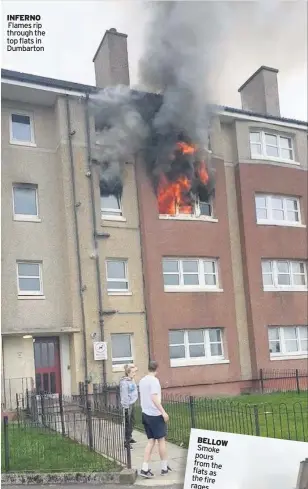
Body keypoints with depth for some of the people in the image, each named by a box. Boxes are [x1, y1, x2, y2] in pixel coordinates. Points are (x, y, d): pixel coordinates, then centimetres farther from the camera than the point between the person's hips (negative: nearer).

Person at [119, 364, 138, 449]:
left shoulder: (132, 380, 7)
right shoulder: (124, 382, -19)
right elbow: (124, 395, -19)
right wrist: (126, 407, -19)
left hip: (132, 404, 9)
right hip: (127, 405, -9)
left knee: (132, 421, 20)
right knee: (127, 423, -3)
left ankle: (129, 437, 36)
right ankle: (126, 441, 5)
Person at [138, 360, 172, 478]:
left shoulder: (142, 381, 10)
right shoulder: (154, 380, -14)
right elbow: (154, 398, -22)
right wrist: (163, 412, -22)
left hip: (145, 414, 7)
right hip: (155, 414, -7)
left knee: (151, 441, 10)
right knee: (161, 440, 6)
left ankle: (145, 468, 2)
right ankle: (164, 467, 14)